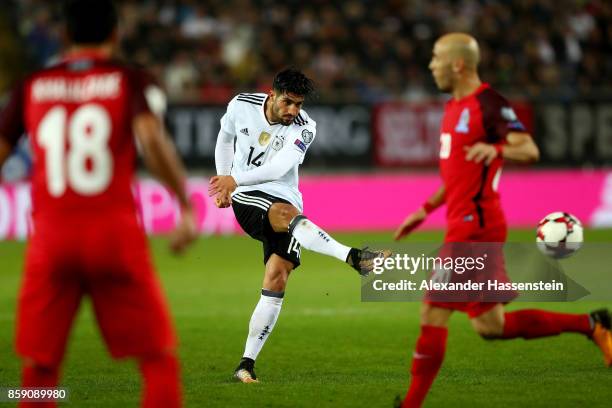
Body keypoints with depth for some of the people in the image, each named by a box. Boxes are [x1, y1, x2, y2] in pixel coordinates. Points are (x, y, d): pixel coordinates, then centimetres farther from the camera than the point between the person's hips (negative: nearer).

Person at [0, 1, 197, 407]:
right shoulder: (131, 81, 4)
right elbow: (152, 138, -13)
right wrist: (186, 205, -9)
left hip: (50, 238, 2)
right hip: (115, 233, -2)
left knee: (39, 368, 9)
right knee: (159, 360, 5)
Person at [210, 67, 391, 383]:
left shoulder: (304, 128, -8)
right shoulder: (241, 106, -1)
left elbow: (280, 167, -22)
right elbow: (225, 138, 20)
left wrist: (236, 179, -31)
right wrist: (225, 183, 19)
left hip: (284, 202, 2)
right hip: (247, 200, -2)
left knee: (277, 279, -12)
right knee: (288, 213, -35)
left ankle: (246, 365, -7)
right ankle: (354, 258, -58)